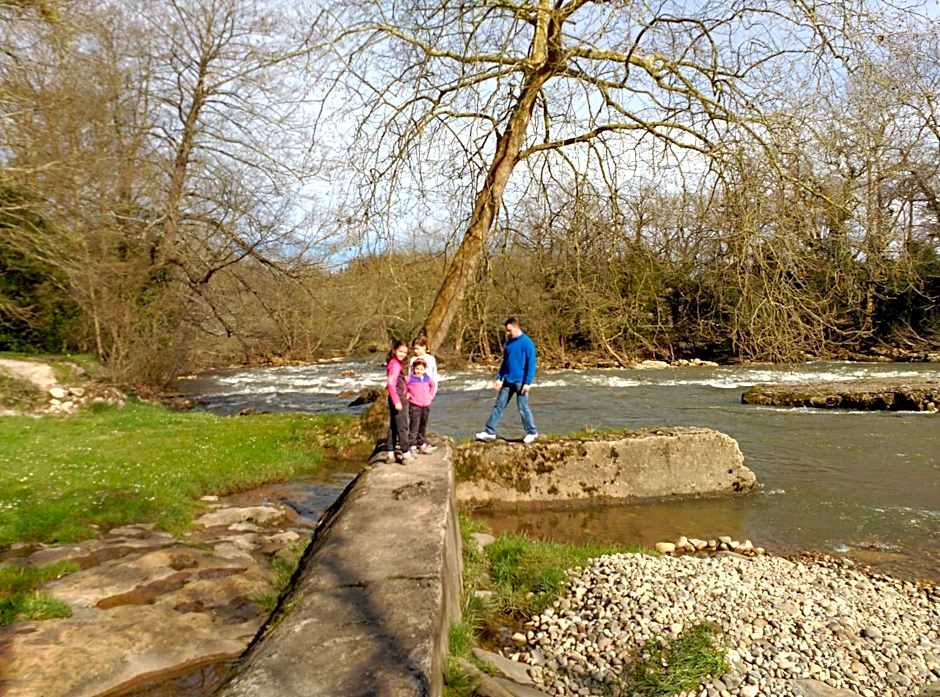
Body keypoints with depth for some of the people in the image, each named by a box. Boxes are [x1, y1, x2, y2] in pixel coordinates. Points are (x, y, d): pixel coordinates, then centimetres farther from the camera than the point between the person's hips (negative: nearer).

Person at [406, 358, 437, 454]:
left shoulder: (427, 378, 4)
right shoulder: (410, 378, -9)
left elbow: (434, 385, 23)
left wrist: (431, 395, 14)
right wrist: (407, 394, -5)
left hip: (426, 405, 5)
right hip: (414, 405, -5)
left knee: (423, 426, 14)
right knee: (414, 426, -4)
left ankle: (422, 444, 24)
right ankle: (413, 445, 3)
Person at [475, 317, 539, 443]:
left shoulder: (527, 342, -11)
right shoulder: (508, 343, 10)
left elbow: (531, 364, -13)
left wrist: (528, 383, -17)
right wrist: (499, 378, 11)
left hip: (520, 382, -7)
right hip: (507, 381, 7)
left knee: (523, 407, 0)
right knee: (499, 405, 5)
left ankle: (532, 432, 15)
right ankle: (489, 432, 9)